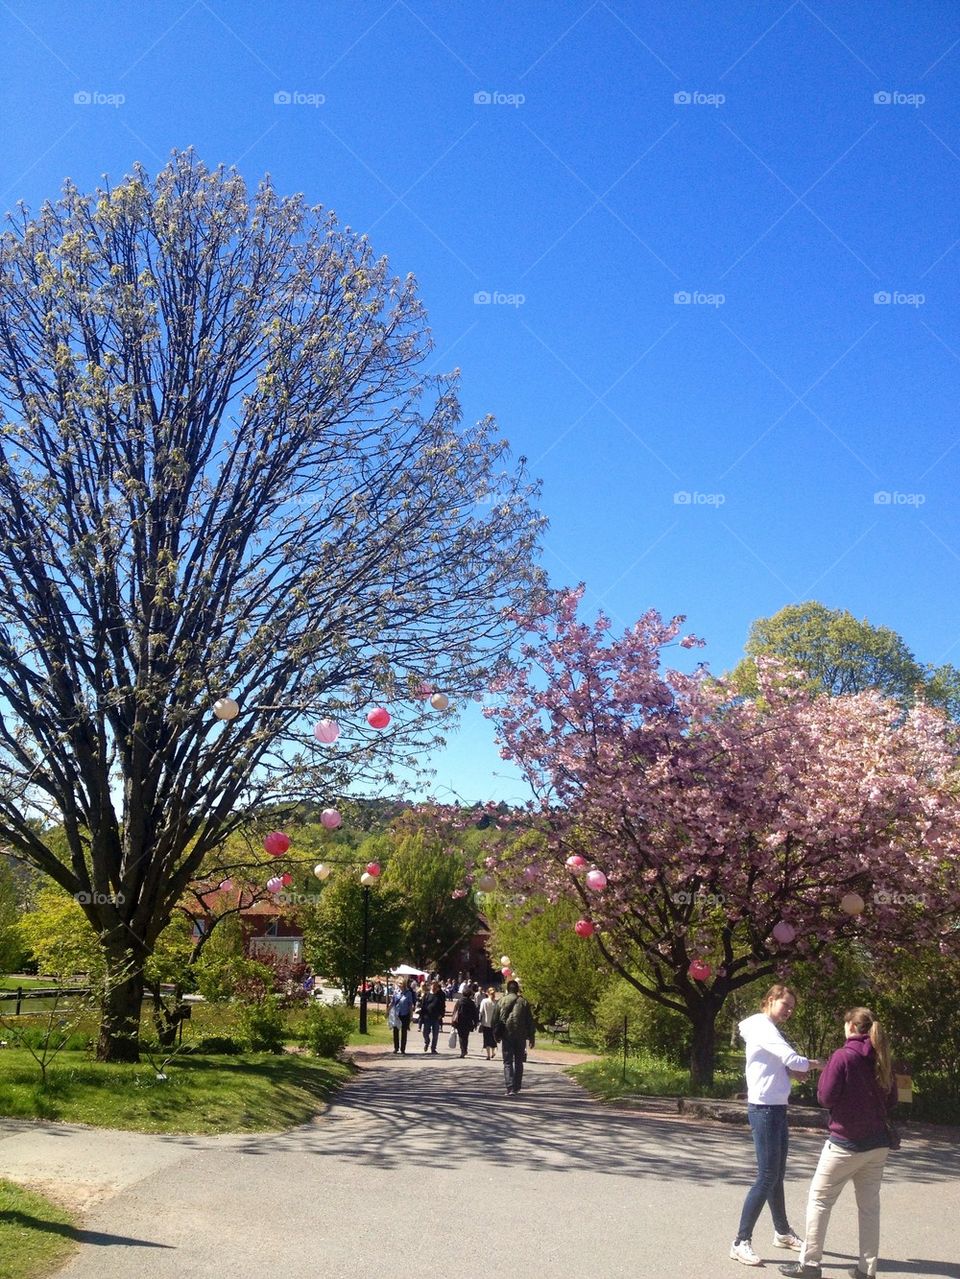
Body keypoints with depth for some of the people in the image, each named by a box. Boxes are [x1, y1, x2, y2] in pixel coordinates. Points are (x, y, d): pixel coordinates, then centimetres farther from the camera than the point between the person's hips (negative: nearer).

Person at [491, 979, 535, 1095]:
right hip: (521, 1036, 1)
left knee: (508, 1063, 1)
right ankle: (516, 1087, 17)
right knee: (519, 1062, 14)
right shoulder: (523, 1002, 1)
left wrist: (497, 1035, 13)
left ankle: (510, 1088, -12)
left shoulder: (501, 1002, 0)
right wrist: (531, 1037, 9)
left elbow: (496, 1020, 3)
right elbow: (530, 1021, 3)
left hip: (506, 1036, -1)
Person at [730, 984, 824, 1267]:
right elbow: (794, 1061, -25)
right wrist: (818, 1064, -7)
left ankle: (782, 1232, 32)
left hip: (776, 1109, 10)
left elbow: (784, 1067, 15)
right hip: (764, 1109, -10)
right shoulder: (763, 1028, -16)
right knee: (767, 1177, -9)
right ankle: (741, 1243, -5)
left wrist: (796, 1071, -6)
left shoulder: (770, 1030, 17)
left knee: (777, 1175, 19)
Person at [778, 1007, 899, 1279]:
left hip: (846, 1142, -6)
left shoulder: (843, 1056, -15)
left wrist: (824, 1074, 3)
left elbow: (825, 1097, -13)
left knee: (820, 1200, 5)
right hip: (878, 1144, 6)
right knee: (869, 1205, 12)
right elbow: (891, 1100, 12)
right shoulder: (882, 1058, 3)